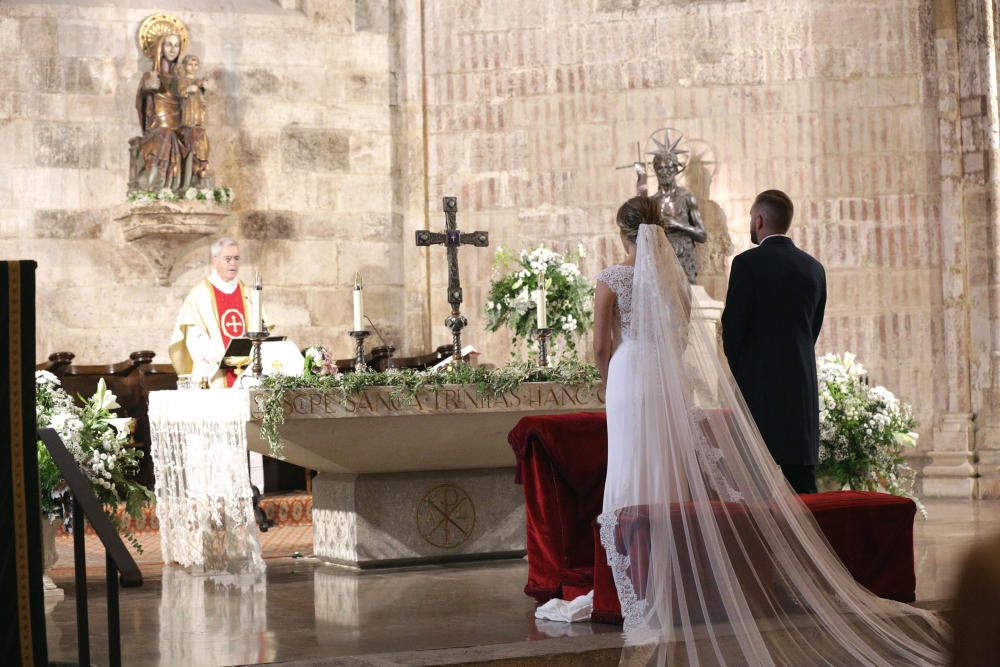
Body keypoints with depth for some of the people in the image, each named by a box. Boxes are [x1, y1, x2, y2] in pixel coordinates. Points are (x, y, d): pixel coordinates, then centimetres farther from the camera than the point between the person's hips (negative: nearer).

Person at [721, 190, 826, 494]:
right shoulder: (814, 267, 9)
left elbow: (732, 326, -7)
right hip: (803, 384, 5)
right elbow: (814, 328, 13)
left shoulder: (747, 262, -8)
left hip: (758, 381, -5)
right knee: (801, 475, 6)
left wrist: (738, 372, 9)